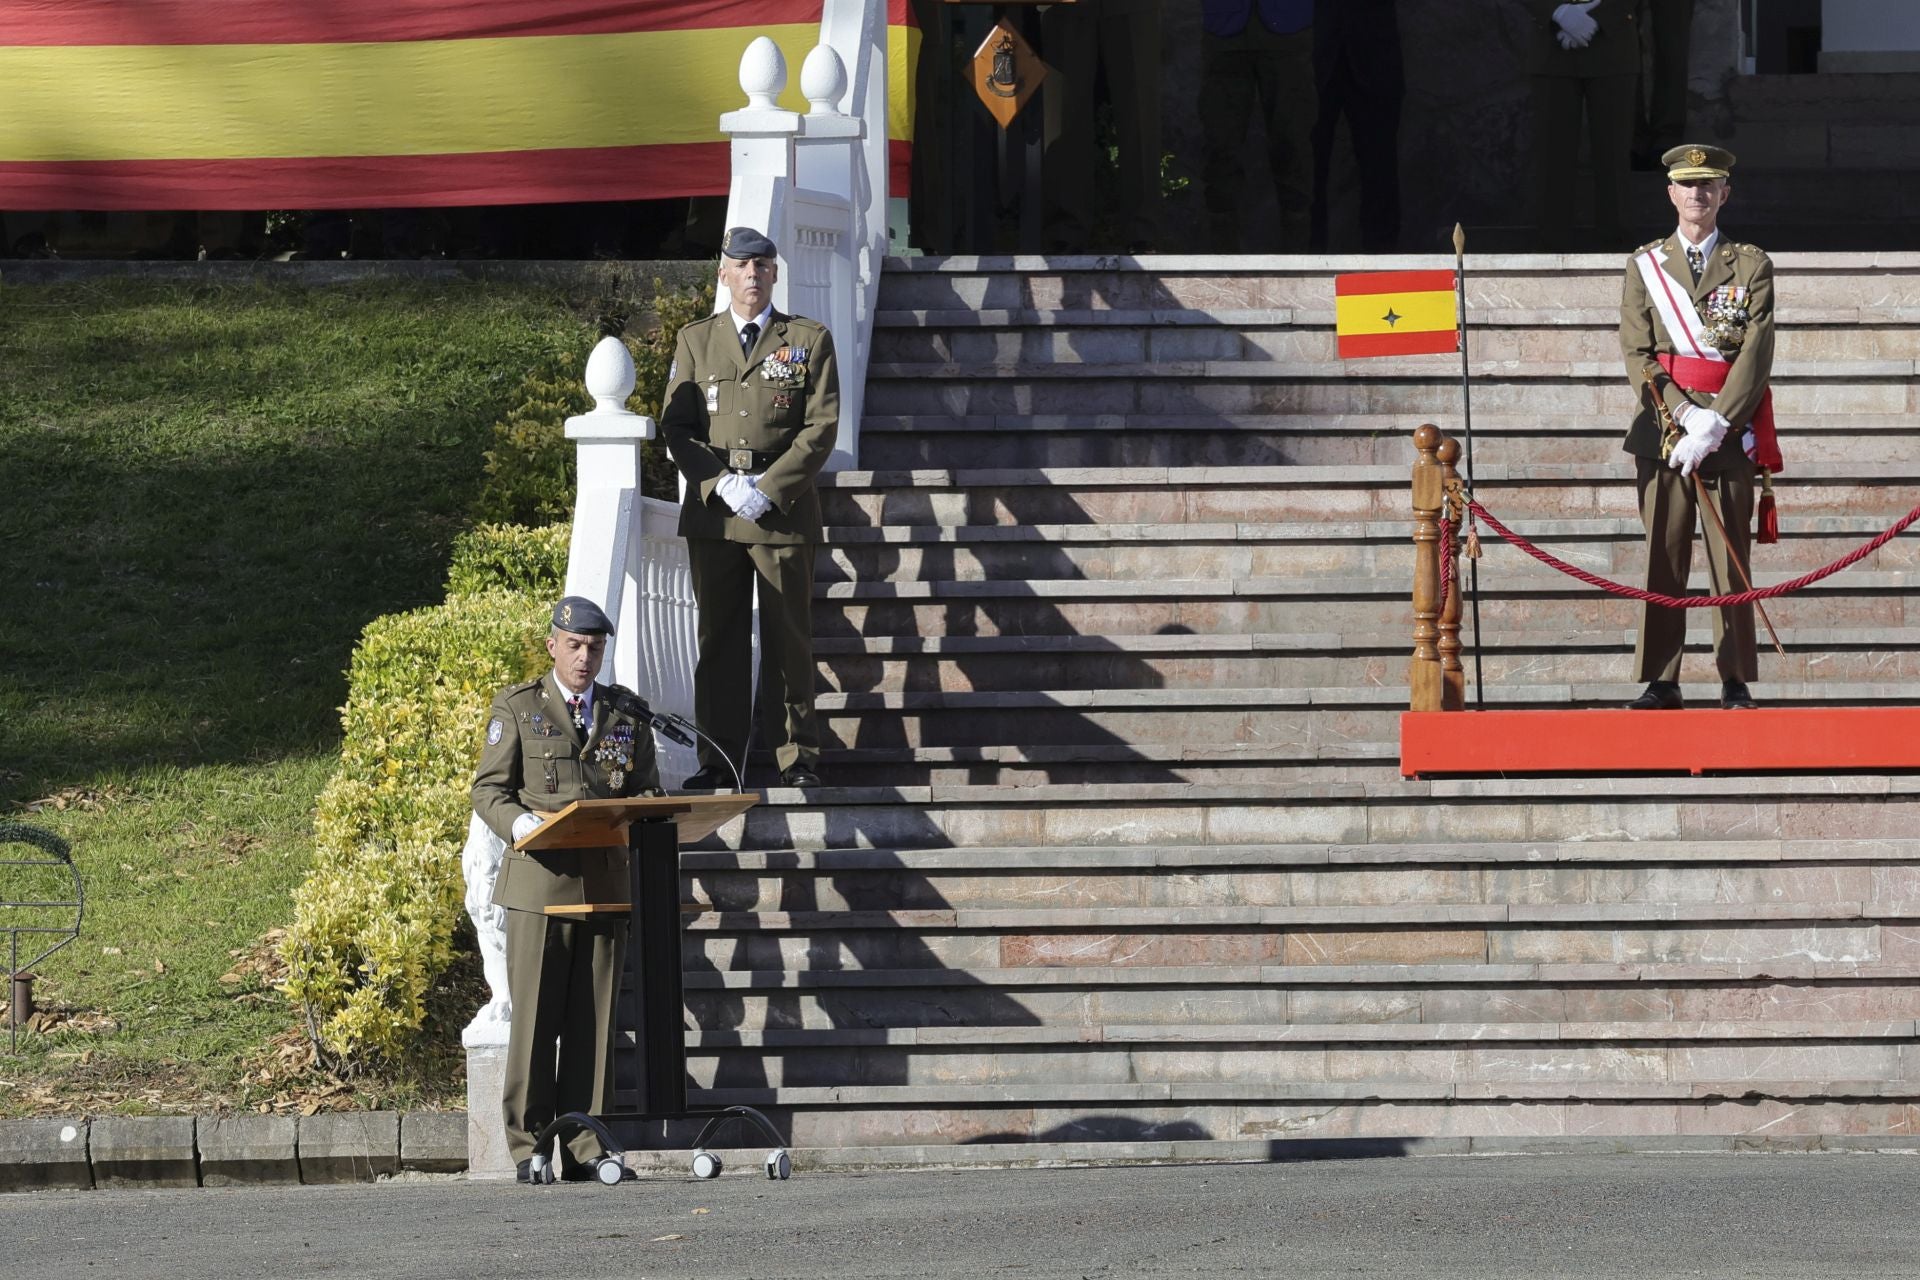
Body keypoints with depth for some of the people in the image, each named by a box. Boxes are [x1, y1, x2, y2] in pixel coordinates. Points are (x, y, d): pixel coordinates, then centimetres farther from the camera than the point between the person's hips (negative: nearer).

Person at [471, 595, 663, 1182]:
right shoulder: (517, 707, 7)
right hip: (540, 881, -3)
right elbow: (488, 790, 2)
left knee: (594, 1022, 2)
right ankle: (528, 1148, -2)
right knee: (535, 1019, -5)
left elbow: (646, 790, 17)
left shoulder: (626, 714, 17)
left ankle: (585, 1149, 4)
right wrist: (524, 824, -18)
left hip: (606, 884, 3)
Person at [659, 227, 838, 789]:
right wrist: (722, 483, -9)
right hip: (712, 510, 2)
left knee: (788, 637, 0)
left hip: (783, 507, -2)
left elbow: (821, 426, -1)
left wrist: (769, 489, -11)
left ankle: (798, 758, 5)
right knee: (718, 637, 3)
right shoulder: (695, 340, 13)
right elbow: (676, 425, 7)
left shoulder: (809, 340, 7)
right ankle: (718, 759, 6)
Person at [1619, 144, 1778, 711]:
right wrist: (1687, 414, -12)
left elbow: (1756, 353, -4)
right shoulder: (1643, 265, 10)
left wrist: (1716, 424, -15)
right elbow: (1637, 353, 2)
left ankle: (1737, 681, 6)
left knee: (1731, 559, 0)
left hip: (1732, 427, -1)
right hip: (1661, 428, 1)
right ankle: (1660, 681, 1)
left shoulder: (1752, 266, 6)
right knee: (1662, 558, -1)